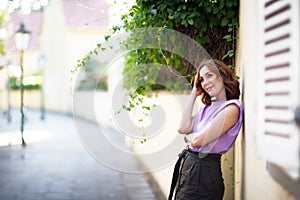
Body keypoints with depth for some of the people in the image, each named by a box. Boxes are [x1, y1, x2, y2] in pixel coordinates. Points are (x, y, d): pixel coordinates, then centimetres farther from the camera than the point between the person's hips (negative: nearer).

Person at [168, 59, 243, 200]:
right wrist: (194, 94, 5)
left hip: (204, 171, -8)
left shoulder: (231, 108, -15)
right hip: (187, 165, 8)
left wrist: (189, 137, 5)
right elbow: (183, 128, -1)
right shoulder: (208, 106, 12)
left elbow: (198, 140, -19)